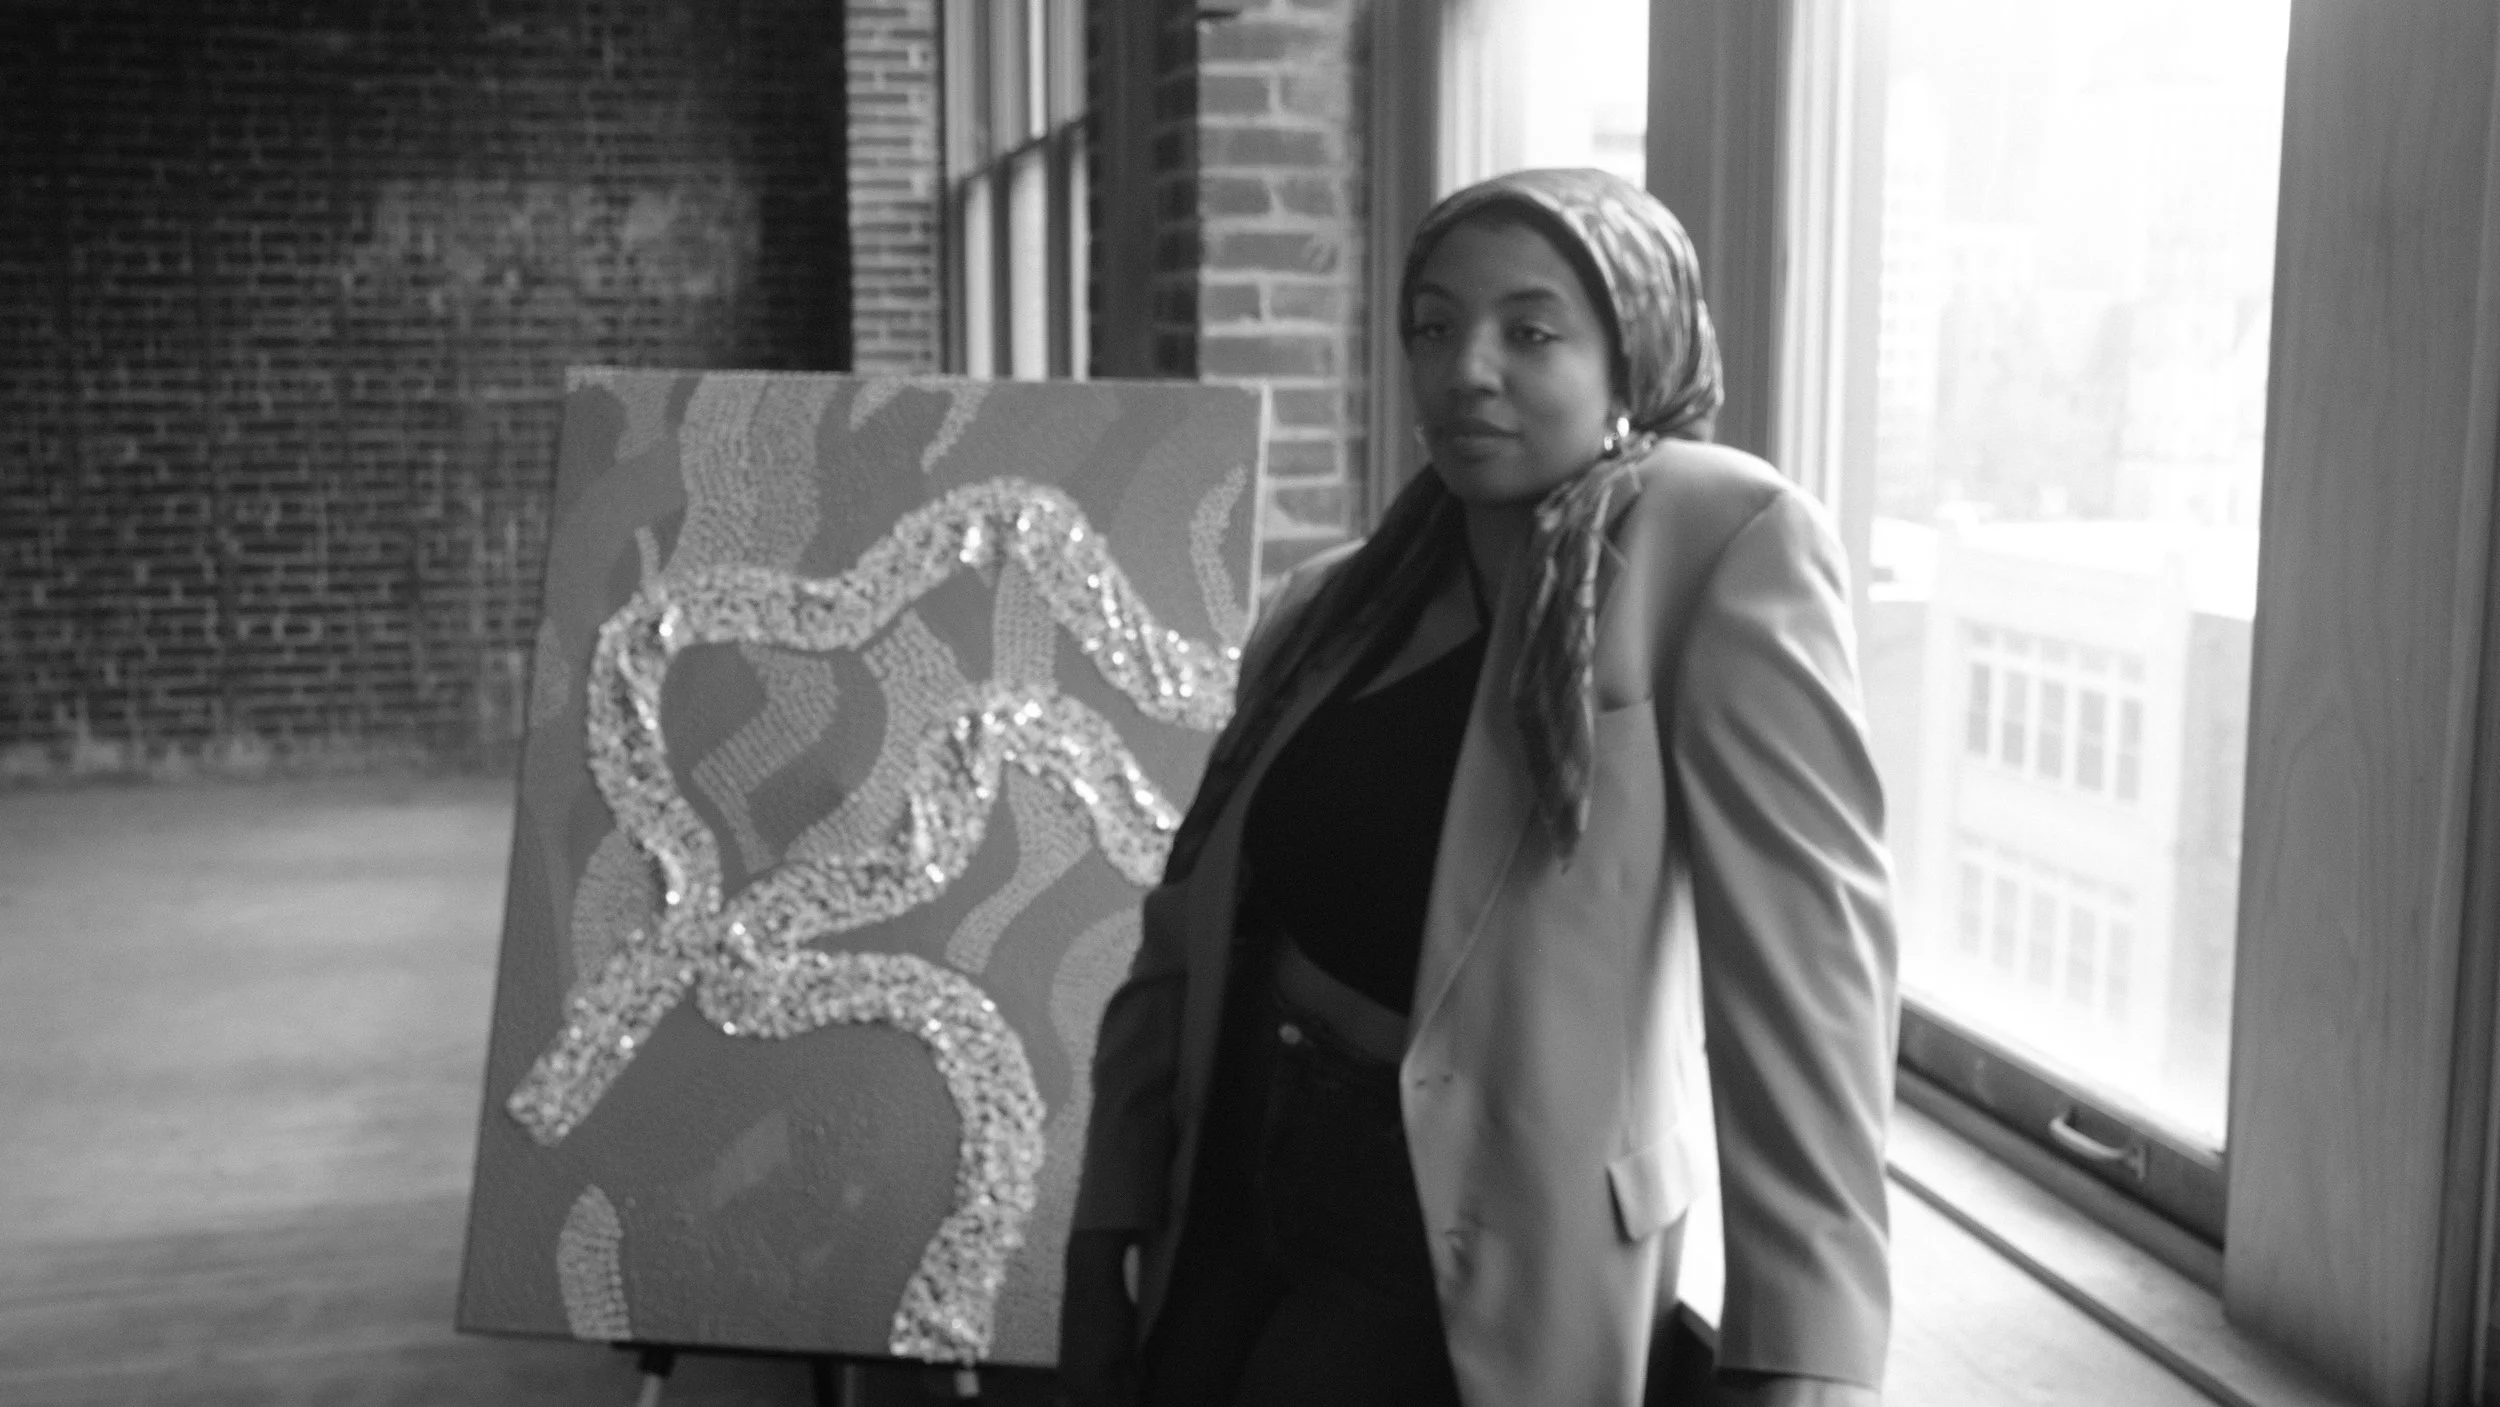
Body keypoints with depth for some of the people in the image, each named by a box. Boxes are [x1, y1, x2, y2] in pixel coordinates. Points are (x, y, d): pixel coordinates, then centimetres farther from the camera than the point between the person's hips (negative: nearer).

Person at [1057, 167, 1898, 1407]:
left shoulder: (1727, 549, -12)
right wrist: (1102, 1238, 7)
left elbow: (1804, 948, -19)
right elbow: (1188, 933, 9)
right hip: (1241, 1197, 6)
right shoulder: (1321, 609, 6)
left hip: (1481, 1256, -5)